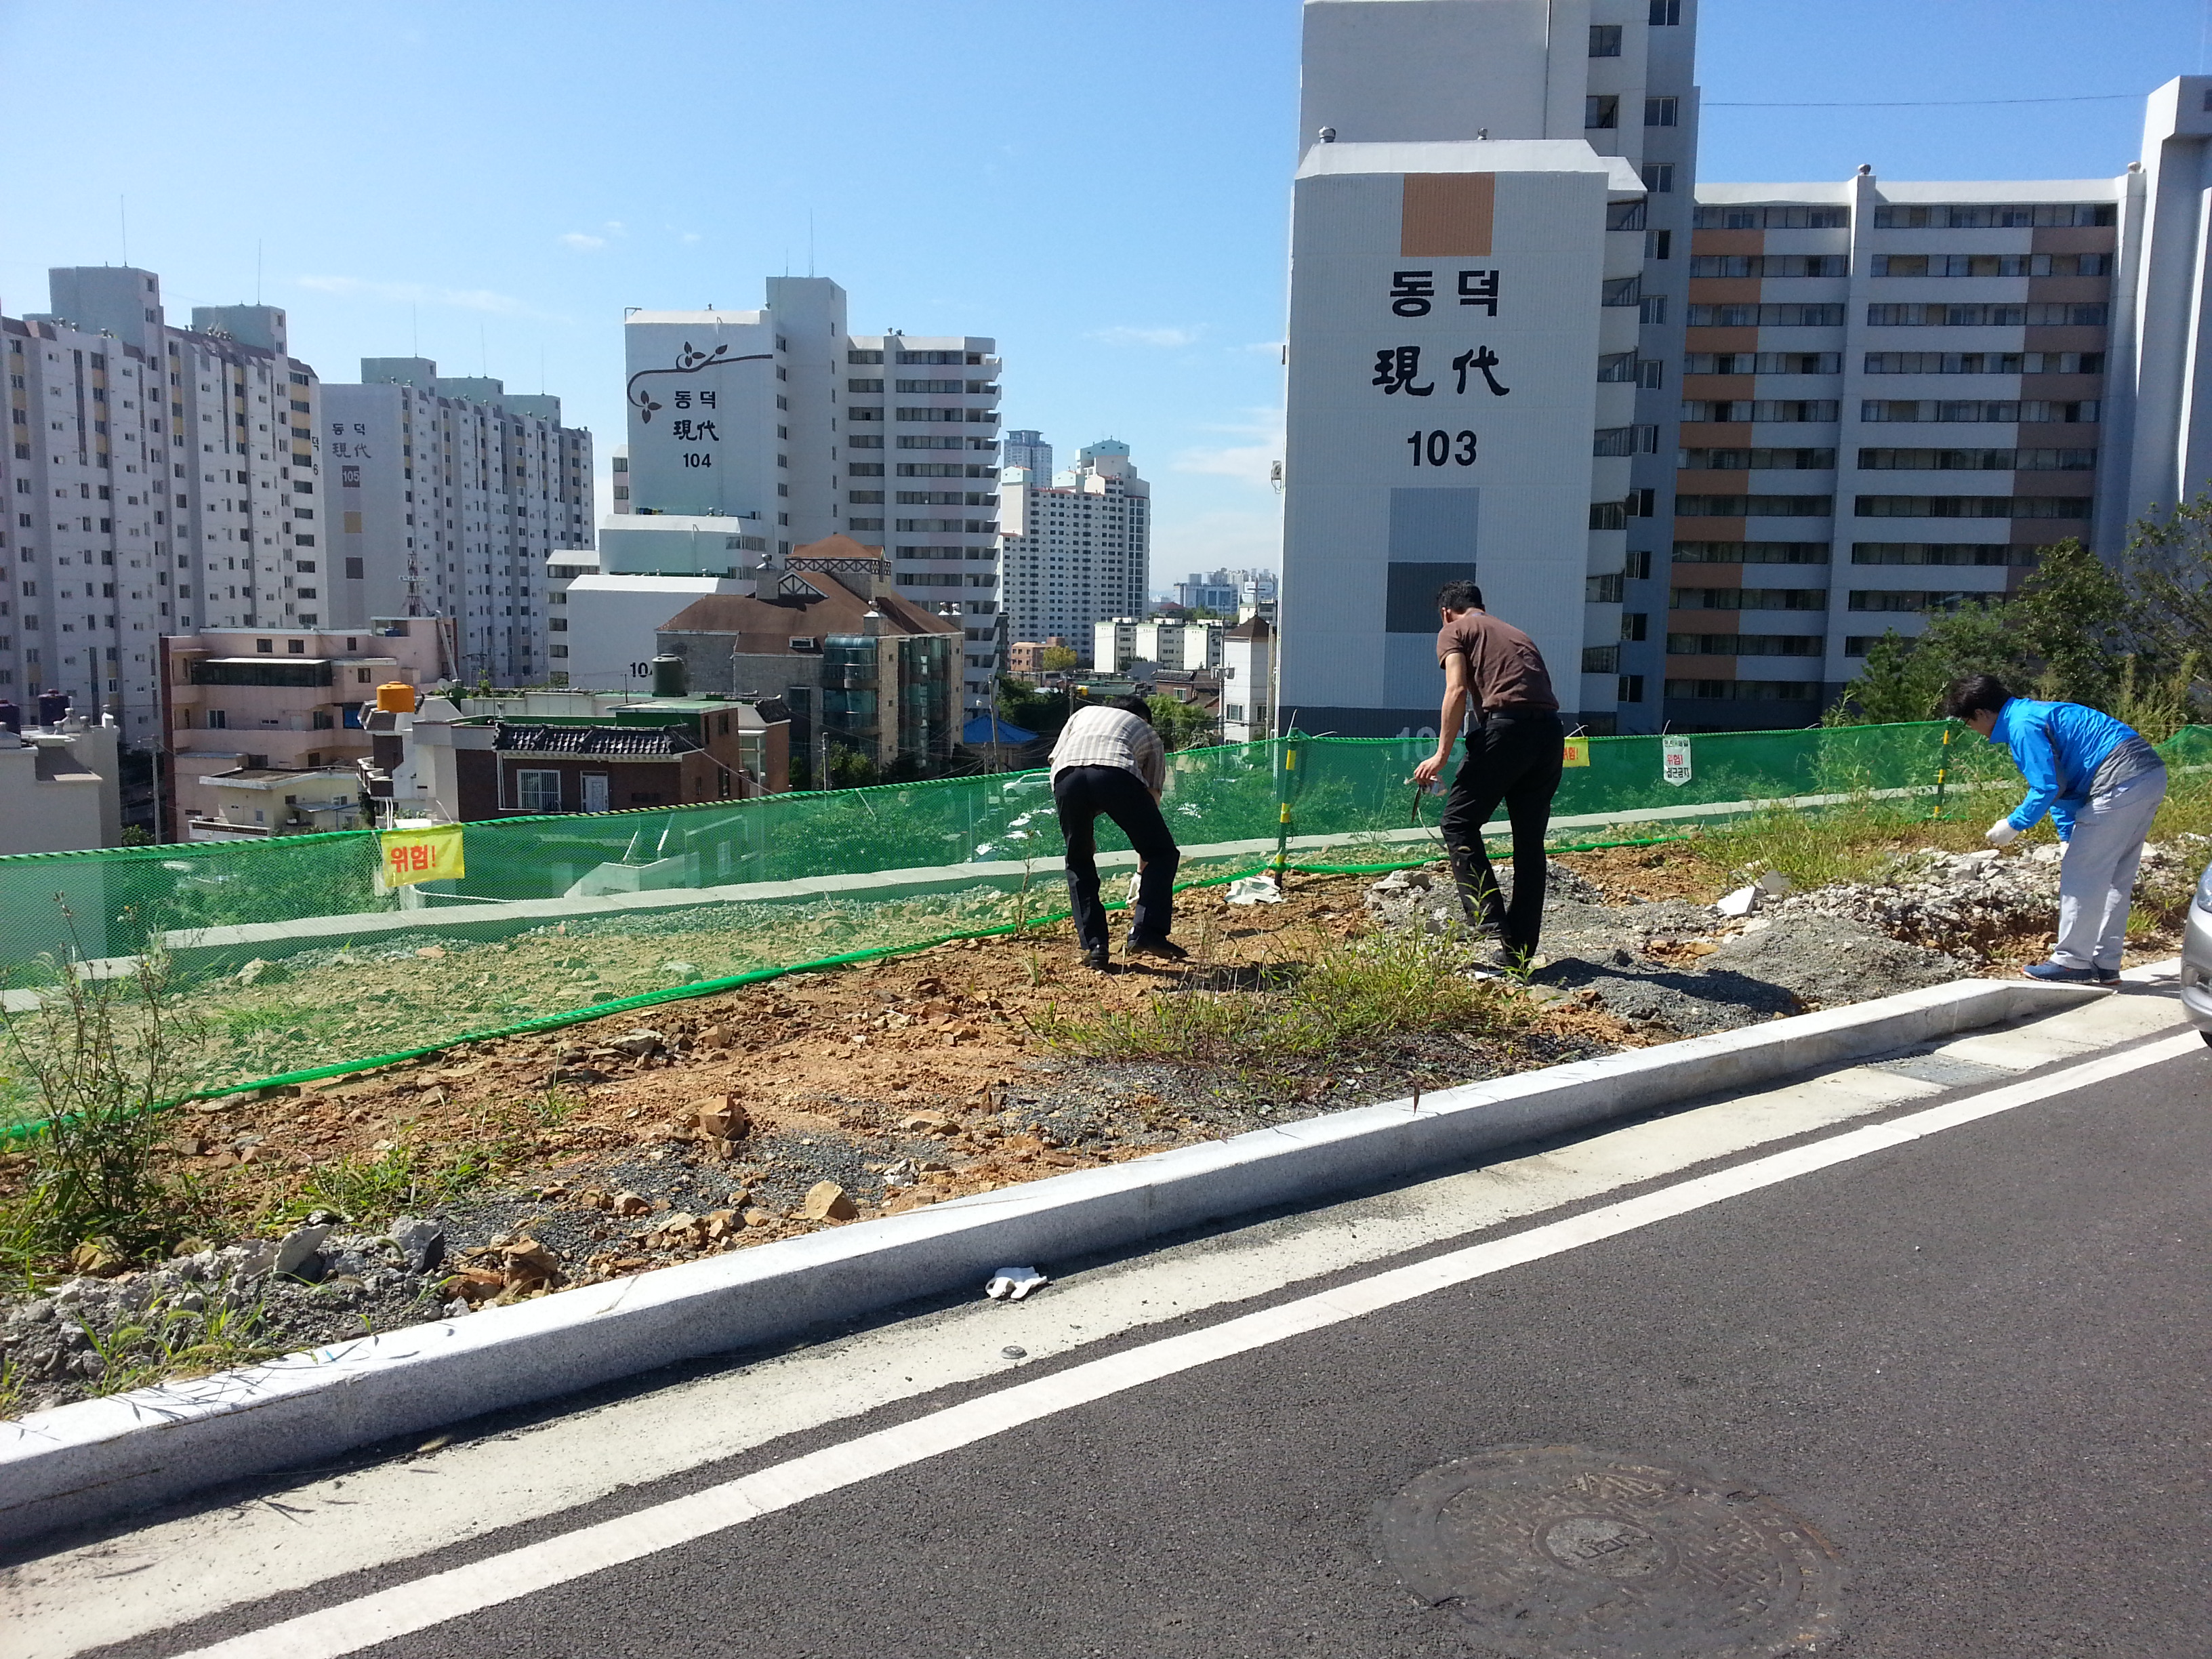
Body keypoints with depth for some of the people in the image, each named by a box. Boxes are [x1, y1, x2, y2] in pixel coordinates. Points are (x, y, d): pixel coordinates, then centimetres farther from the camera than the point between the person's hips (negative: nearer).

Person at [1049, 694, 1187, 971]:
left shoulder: (1084, 713, 42)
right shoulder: (1149, 734, 37)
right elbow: (1152, 800, 36)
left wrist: (1082, 834, 31)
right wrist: (1143, 871, 43)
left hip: (1066, 775, 2)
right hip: (1117, 774, -2)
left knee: (1079, 863, 22)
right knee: (1163, 854, 14)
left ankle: (1094, 947, 15)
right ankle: (1146, 932, 0)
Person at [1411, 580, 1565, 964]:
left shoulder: (1454, 631, 13)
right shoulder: (1517, 634, 32)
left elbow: (1458, 691, -4)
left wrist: (1442, 754, -6)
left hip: (1507, 726, -7)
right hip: (1551, 732, 7)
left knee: (1459, 822, 3)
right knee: (1530, 840, 11)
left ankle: (1487, 921, -10)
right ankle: (1520, 950, 13)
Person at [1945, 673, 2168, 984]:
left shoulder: (2022, 726, -9)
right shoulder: (2033, 714, 24)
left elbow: (2047, 787, -15)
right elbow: (2062, 785, 29)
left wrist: (2014, 825, -2)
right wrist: (2071, 839, 29)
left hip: (2120, 782, -11)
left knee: (2082, 875, -3)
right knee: (2115, 877, 14)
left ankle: (2072, 963, 2)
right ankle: (2104, 965, 20)